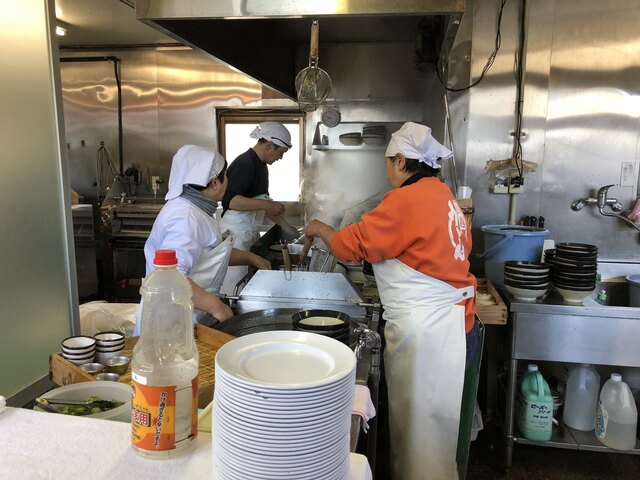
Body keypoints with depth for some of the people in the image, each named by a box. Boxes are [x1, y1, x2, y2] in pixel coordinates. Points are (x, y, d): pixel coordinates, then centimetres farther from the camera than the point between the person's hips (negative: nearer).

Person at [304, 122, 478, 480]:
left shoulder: (407, 199, -17)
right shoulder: (443, 195, 11)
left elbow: (350, 245, -12)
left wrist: (320, 229, 7)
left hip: (427, 330, -9)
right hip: (452, 323, 9)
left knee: (420, 426, 5)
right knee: (431, 418, 21)